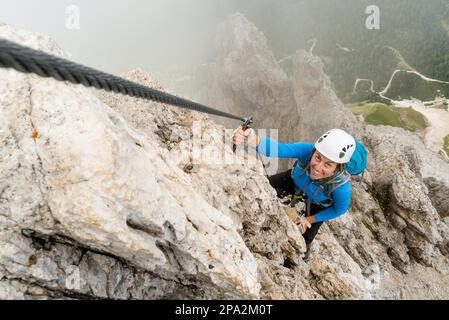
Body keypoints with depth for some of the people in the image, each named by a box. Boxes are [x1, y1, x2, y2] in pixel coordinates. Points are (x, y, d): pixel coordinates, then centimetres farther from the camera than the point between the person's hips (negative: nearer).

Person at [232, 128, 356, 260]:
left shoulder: (341, 187, -41)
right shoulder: (307, 150, -42)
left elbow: (340, 210, -20)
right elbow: (279, 149, -59)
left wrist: (310, 220, -13)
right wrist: (253, 140, -79)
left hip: (318, 204, -1)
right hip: (295, 181, 2)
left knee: (306, 237, 11)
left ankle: (305, 249, 49)